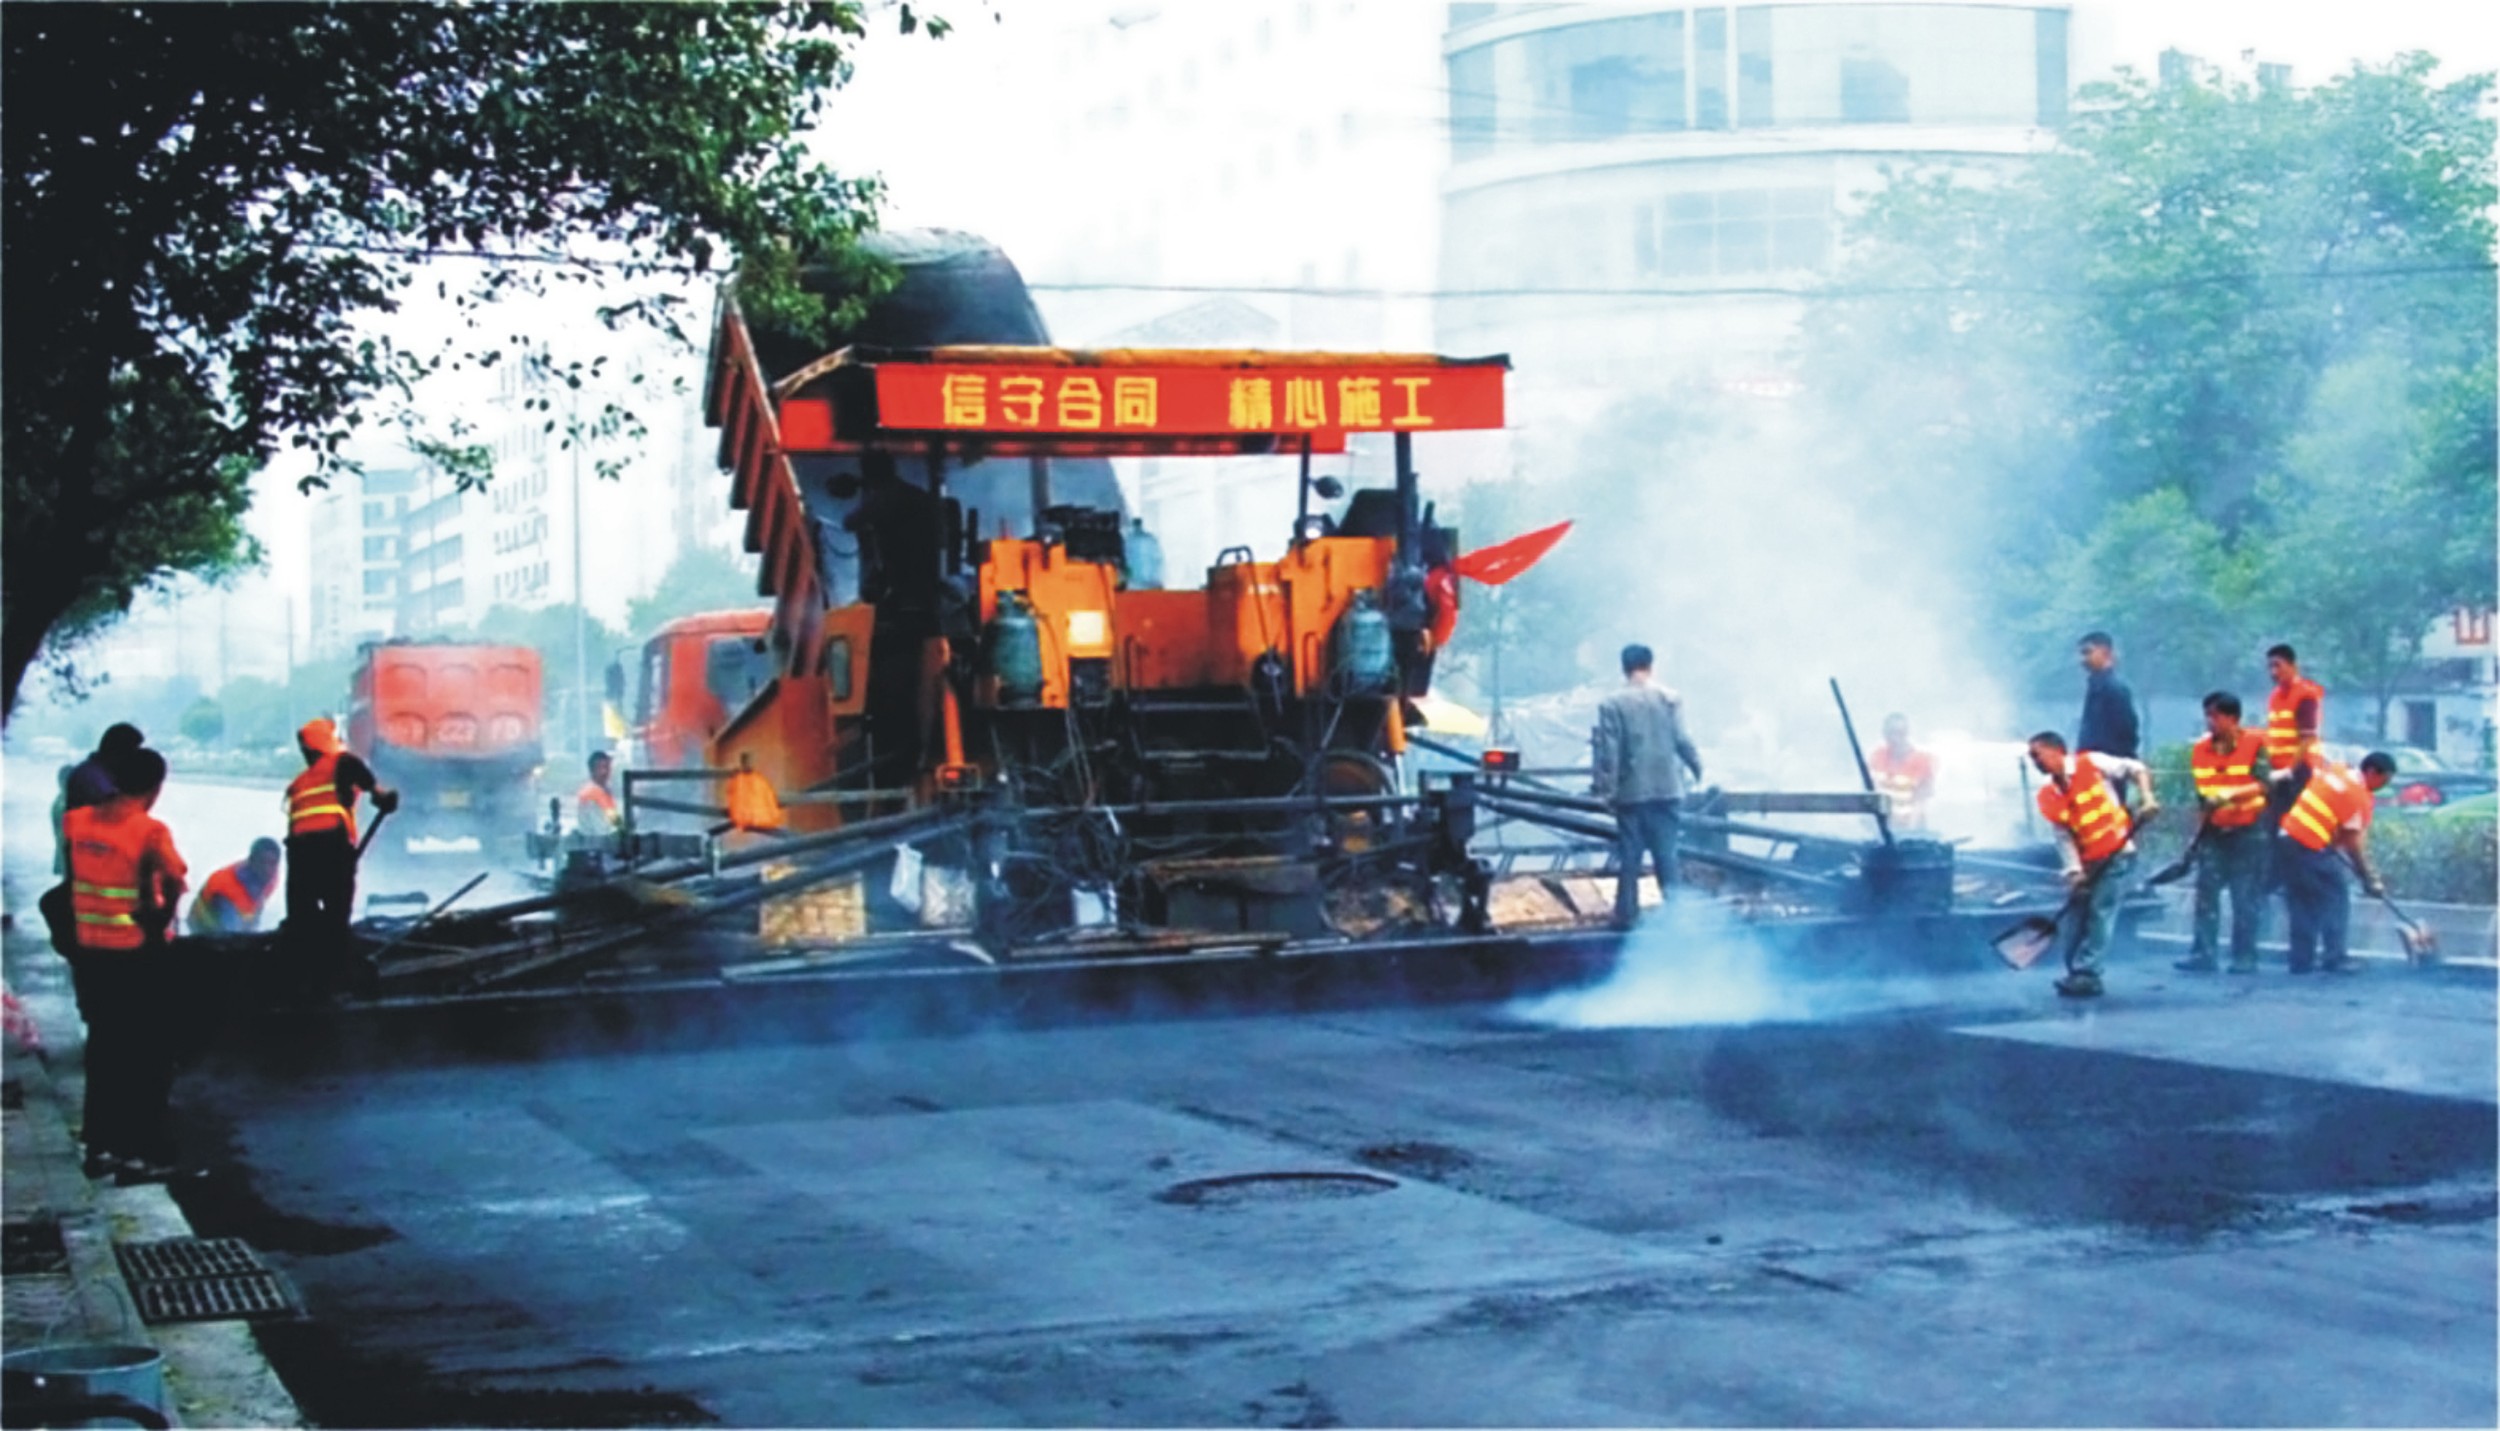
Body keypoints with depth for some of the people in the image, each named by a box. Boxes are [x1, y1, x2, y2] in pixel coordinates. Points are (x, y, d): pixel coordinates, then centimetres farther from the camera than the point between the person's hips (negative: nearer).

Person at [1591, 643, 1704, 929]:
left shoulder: (1612, 704, -7)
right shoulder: (1670, 699, -2)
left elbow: (1608, 750, -9)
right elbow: (1682, 739, -5)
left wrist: (1604, 787, -4)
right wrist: (1697, 766, 11)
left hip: (1630, 791, -1)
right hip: (1666, 788, 1)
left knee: (1629, 854, 6)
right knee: (1666, 852, 8)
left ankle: (1626, 914, 6)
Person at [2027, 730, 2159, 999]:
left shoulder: (2092, 763, -7)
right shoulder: (2048, 796, 5)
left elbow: (2134, 768, -3)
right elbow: (2064, 836, 1)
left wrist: (2146, 797, -18)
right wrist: (2074, 871, -11)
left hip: (2117, 854, -6)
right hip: (2088, 863, 6)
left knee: (2100, 912, -13)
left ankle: (2085, 974, -15)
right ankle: (2079, 975, 15)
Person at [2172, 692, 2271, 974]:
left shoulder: (2255, 744, -9)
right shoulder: (2200, 749, 3)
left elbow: (2262, 785, -19)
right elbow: (2201, 797, 9)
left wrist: (2229, 796, -32)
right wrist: (2197, 833, 7)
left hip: (2248, 831, -4)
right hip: (2214, 832, 4)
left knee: (2246, 898, 0)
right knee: (2206, 893, -1)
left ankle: (2244, 957, 6)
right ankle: (2202, 954, 0)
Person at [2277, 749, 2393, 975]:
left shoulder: (2333, 770, 10)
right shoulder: (2360, 797, -11)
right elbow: (2352, 842, -11)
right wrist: (2369, 879, -4)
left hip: (2288, 837, 8)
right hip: (2313, 849, -8)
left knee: (2302, 902, 13)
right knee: (2336, 898, 2)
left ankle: (2301, 960, 15)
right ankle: (2335, 958, 0)